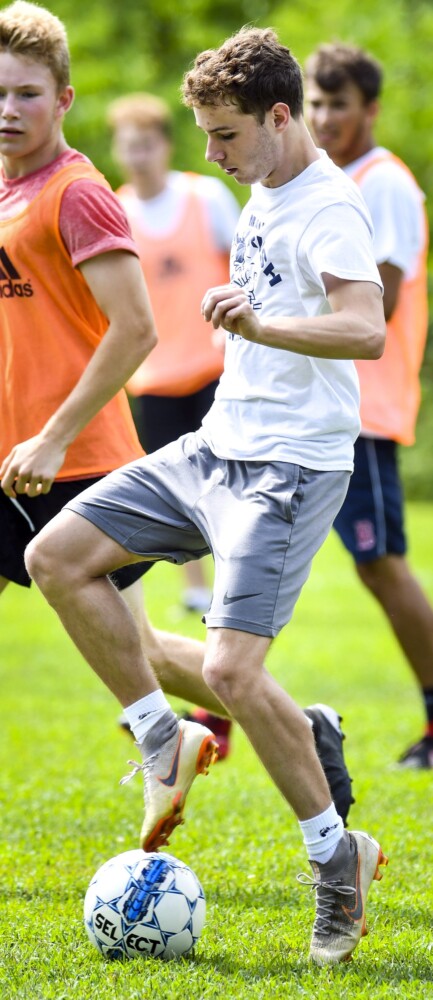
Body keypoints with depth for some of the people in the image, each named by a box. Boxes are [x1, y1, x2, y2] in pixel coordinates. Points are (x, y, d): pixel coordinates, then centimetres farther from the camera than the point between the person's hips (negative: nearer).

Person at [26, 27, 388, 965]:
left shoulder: (328, 206, -17)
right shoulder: (264, 193, 13)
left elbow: (366, 331, -32)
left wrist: (259, 326, -45)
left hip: (291, 467, -10)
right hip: (217, 447, 10)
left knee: (231, 669, -18)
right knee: (57, 556, 2)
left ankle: (337, 854, -1)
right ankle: (165, 747, 10)